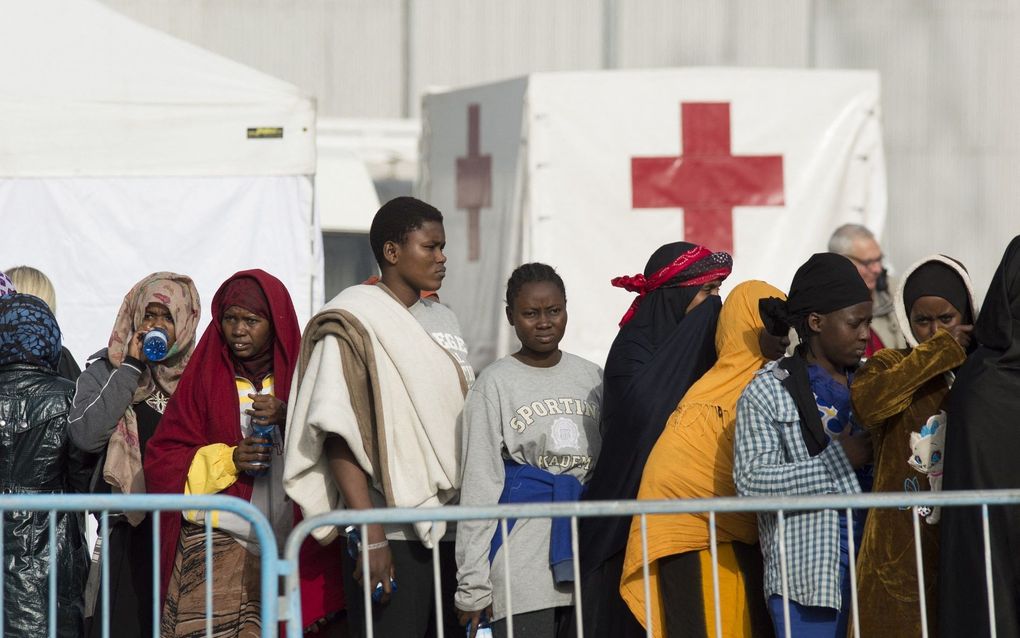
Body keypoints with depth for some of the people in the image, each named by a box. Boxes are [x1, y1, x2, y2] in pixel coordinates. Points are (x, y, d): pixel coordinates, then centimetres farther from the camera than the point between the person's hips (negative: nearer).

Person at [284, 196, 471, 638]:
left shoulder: (442, 320, 17)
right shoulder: (353, 324, -5)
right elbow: (339, 437, -12)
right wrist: (370, 536, -19)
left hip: (454, 534, 7)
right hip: (394, 538, -7)